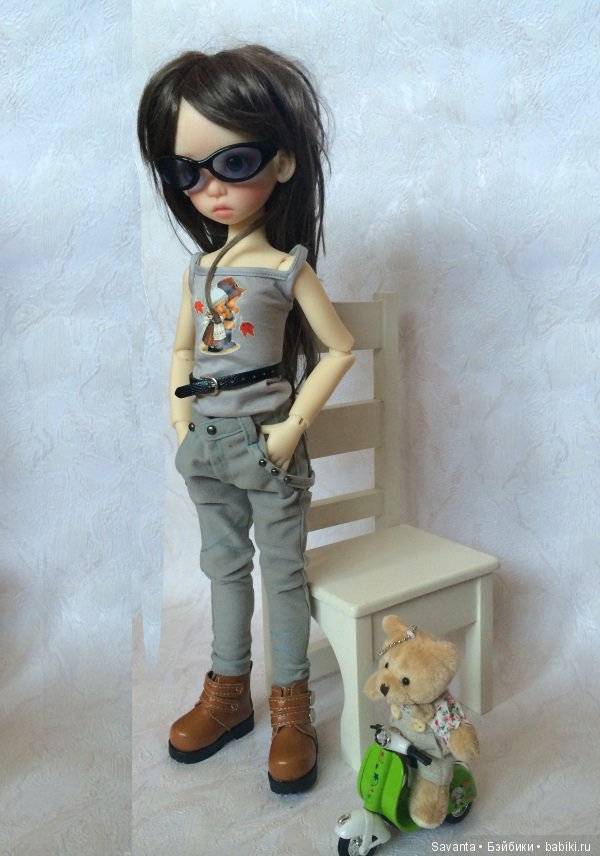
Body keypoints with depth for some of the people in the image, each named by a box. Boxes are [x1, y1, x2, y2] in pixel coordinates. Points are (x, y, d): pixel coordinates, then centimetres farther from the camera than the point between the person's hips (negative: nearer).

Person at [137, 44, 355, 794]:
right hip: (206, 447, 6)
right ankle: (229, 693, 34)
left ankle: (291, 706, 25)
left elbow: (340, 350, -10)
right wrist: (181, 420, 4)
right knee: (224, 565, 16)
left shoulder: (289, 268, -9)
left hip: (268, 445, -5)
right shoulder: (199, 268, 6)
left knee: (282, 572, 7)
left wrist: (293, 427, -15)